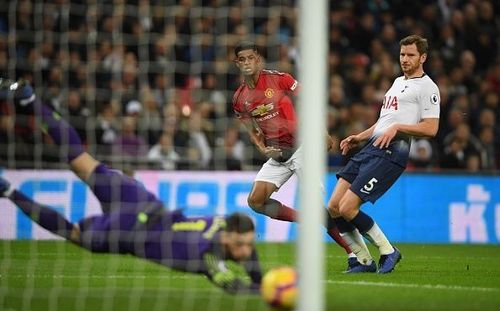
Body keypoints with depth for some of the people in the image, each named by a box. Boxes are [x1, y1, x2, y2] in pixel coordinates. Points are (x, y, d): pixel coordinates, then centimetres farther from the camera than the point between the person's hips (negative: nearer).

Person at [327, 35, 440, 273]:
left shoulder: (427, 87, -1)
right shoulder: (398, 82, 26)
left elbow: (430, 128, -11)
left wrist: (397, 128, -18)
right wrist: (359, 137, 23)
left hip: (391, 152, -9)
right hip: (370, 147, 9)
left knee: (347, 208, -17)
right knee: (334, 207, -1)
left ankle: (388, 252, -1)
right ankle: (364, 261, 8)